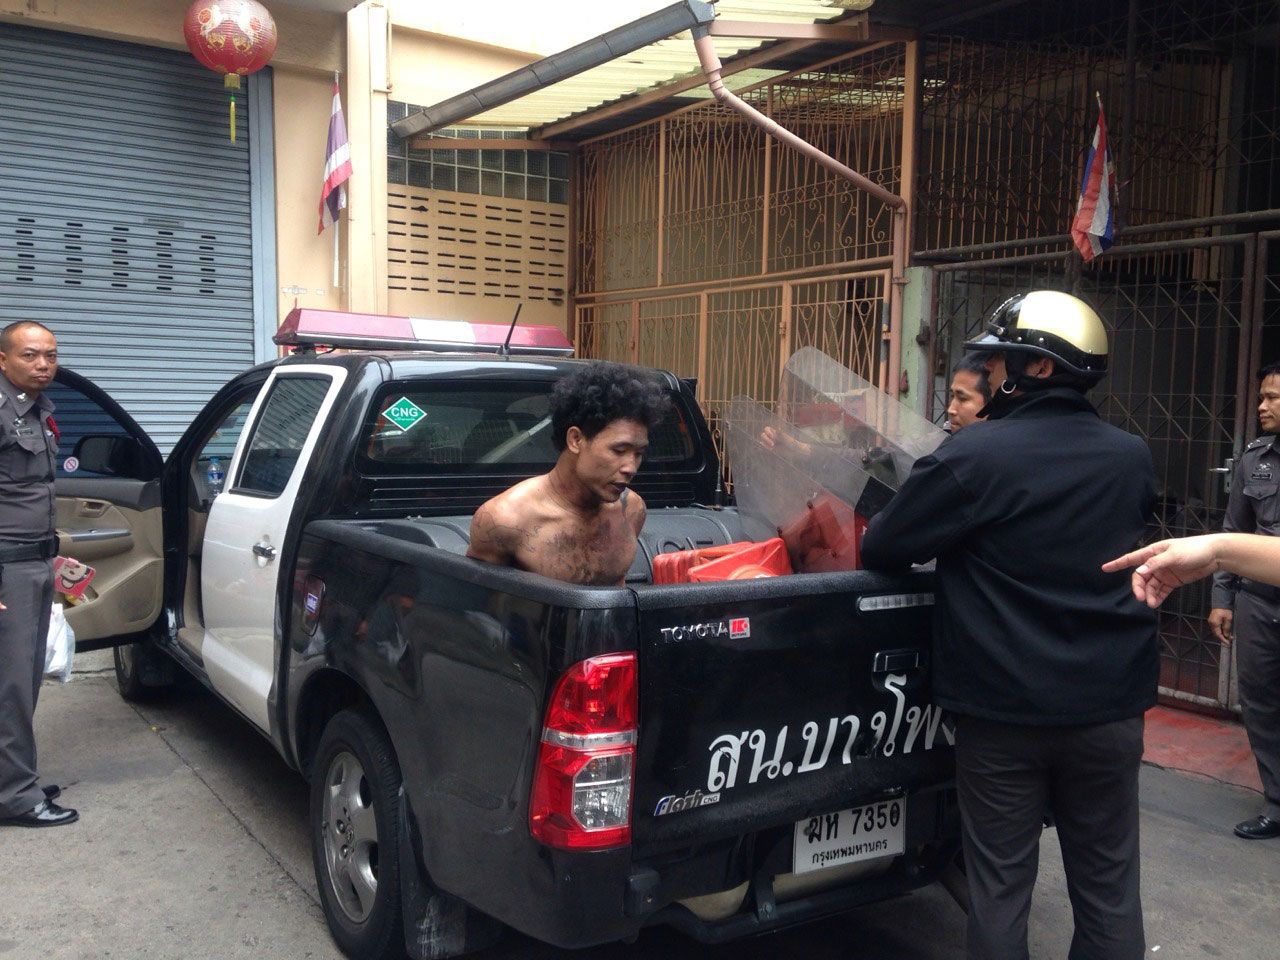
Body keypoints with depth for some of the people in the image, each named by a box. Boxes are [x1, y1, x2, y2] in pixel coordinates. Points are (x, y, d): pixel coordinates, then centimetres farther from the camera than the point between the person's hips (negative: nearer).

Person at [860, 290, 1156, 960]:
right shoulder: (1132, 458, 1)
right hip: (1110, 706, 4)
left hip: (1002, 710, -4)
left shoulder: (974, 455, -16)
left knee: (1001, 887, 11)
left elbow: (880, 550, -11)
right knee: (1107, 887, 16)